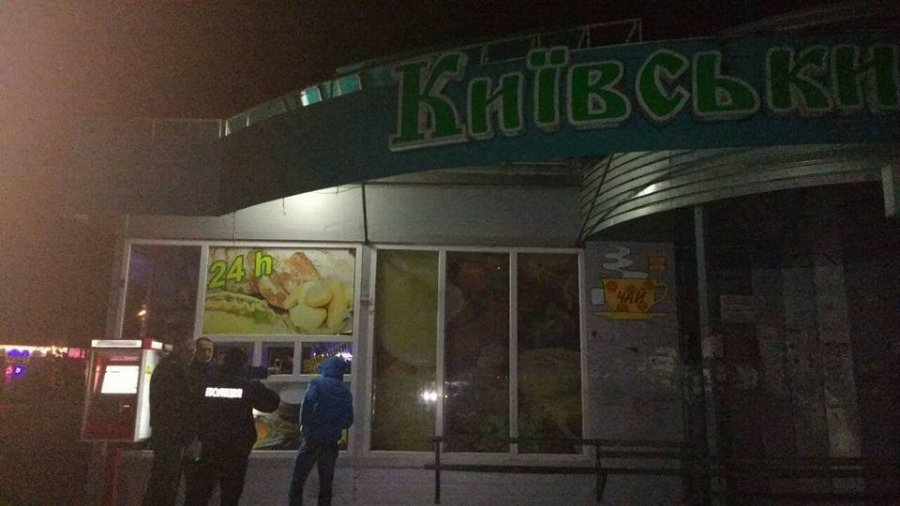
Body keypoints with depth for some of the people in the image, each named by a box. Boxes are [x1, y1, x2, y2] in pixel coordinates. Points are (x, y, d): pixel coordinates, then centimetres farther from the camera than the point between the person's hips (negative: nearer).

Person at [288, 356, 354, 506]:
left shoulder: (317, 383, -2)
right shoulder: (345, 391, 10)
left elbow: (308, 403, -20)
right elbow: (348, 421, 9)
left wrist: (304, 424, -8)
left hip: (314, 439, -4)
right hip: (332, 442, 4)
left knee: (297, 481, 3)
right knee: (326, 483, 12)